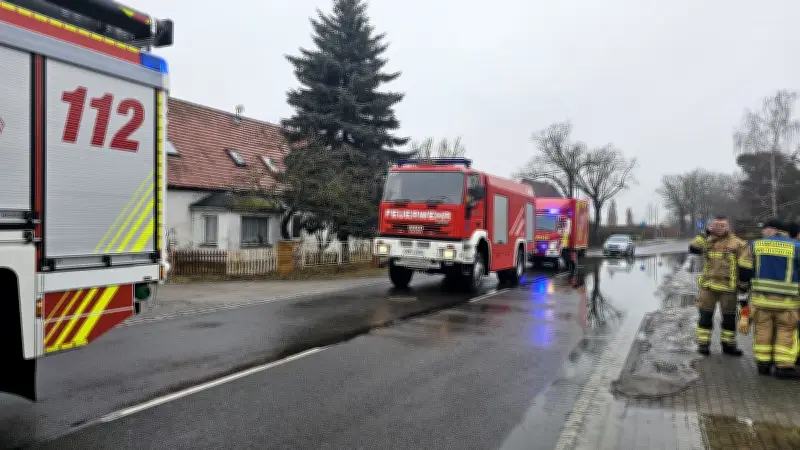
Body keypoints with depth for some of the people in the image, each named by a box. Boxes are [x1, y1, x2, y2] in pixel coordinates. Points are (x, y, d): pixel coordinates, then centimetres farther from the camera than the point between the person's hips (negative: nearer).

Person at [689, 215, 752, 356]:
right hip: (708, 286, 1)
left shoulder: (738, 244, -1)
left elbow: (745, 268, -1)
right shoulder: (708, 241, 9)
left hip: (728, 288, -1)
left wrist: (744, 285, -4)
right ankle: (703, 343, 9)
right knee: (705, 316, 1)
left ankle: (728, 344, 24)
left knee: (729, 317, 10)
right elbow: (693, 248, -8)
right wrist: (706, 233, -9)